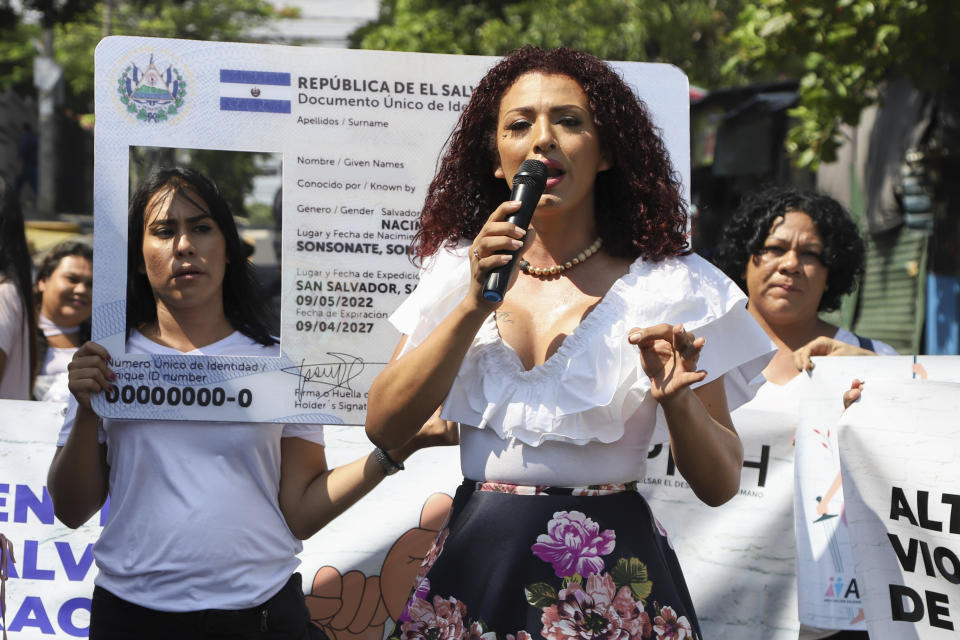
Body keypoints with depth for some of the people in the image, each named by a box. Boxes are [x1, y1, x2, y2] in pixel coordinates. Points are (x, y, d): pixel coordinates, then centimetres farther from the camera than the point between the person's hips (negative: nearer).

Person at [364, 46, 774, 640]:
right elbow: (383, 427, -4)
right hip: (472, 564, 2)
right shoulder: (458, 270, 6)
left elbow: (721, 483, -1)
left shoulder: (666, 286, -2)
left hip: (609, 581, -2)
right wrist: (476, 305, -12)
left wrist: (675, 400, -20)